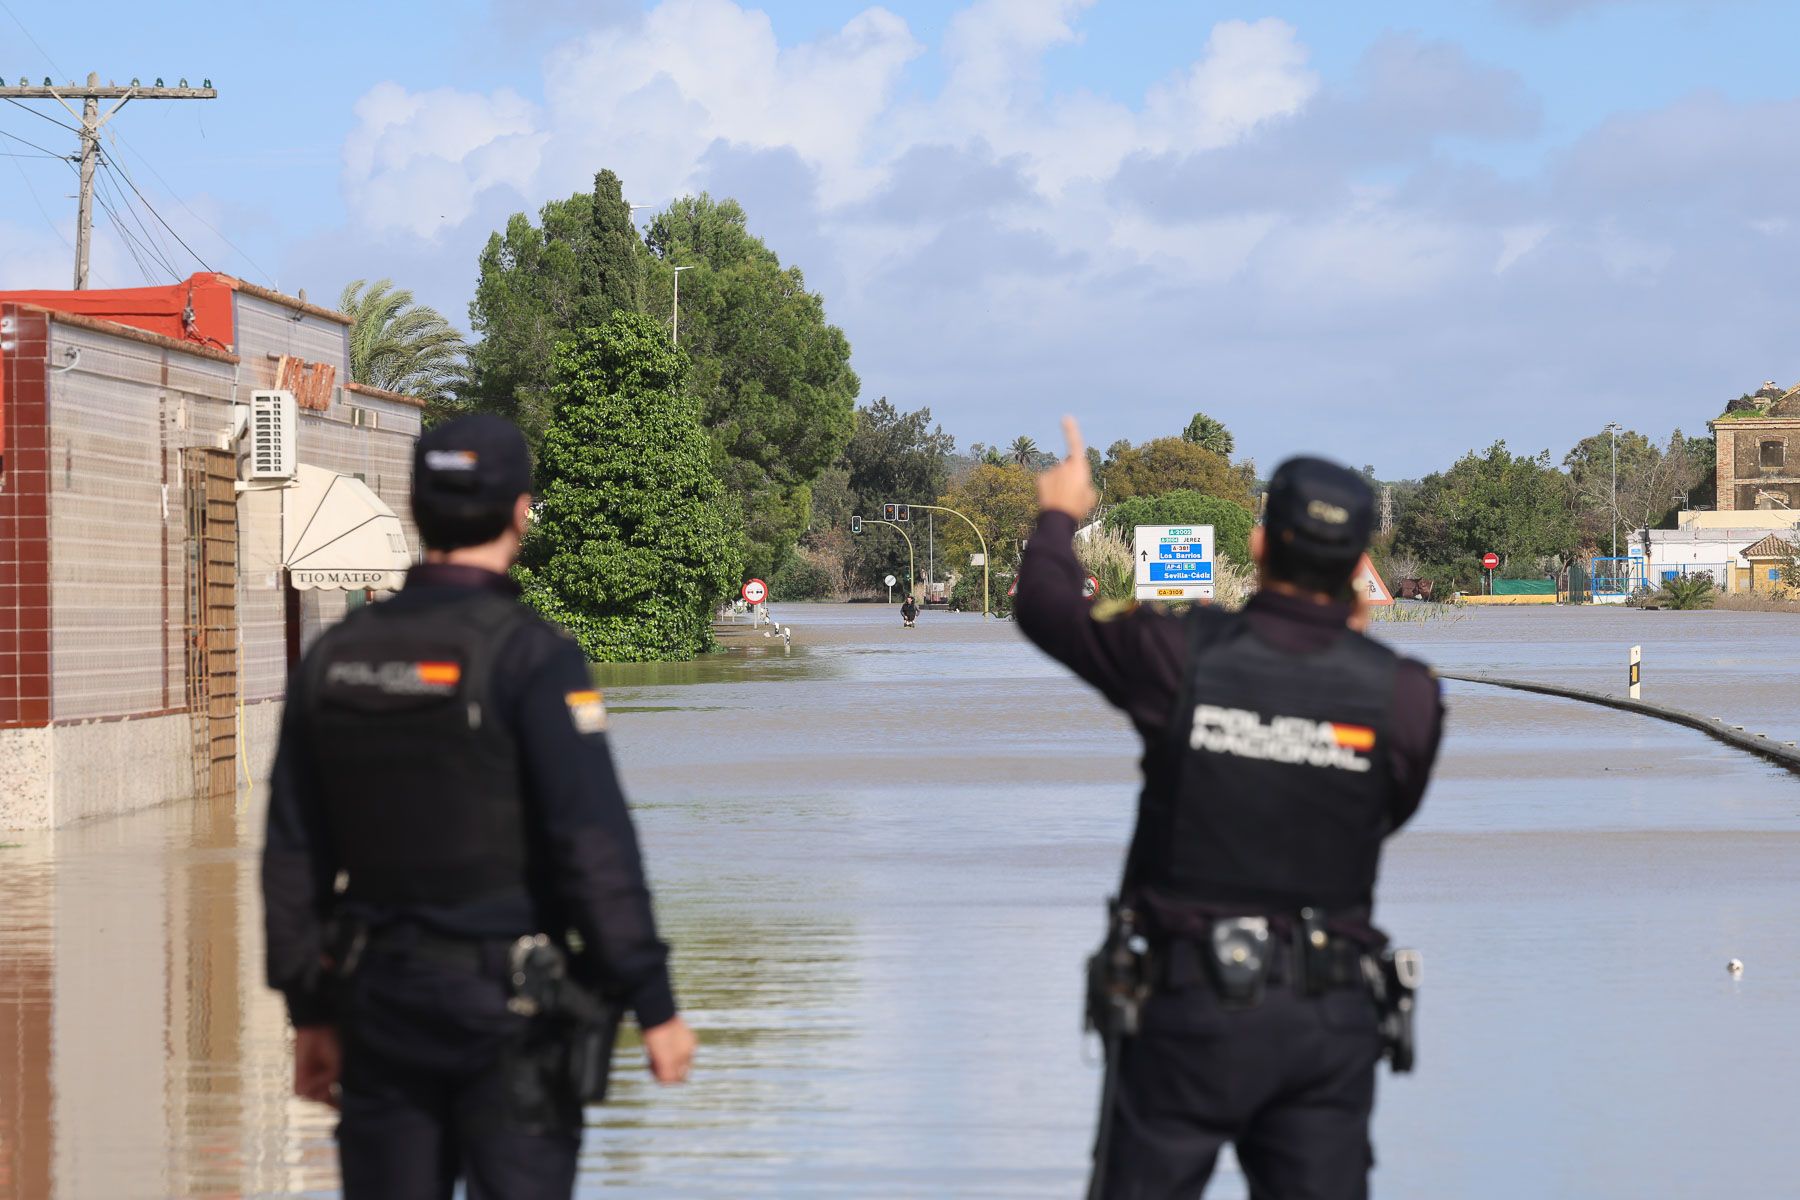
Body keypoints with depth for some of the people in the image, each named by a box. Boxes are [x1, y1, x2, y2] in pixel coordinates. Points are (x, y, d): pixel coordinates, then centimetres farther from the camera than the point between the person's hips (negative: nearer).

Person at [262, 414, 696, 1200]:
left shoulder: (332, 657, 5)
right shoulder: (532, 656, -12)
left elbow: (293, 858, 8)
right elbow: (597, 848, -17)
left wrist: (310, 1014, 15)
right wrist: (655, 1006, -11)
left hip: (381, 998, 5)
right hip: (508, 1011, -5)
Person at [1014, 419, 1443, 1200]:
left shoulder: (1182, 659, -9)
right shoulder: (1402, 696, -7)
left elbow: (1046, 607, 8)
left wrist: (1060, 517, 29)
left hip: (1188, 1005, -1)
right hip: (1330, 1018, 1)